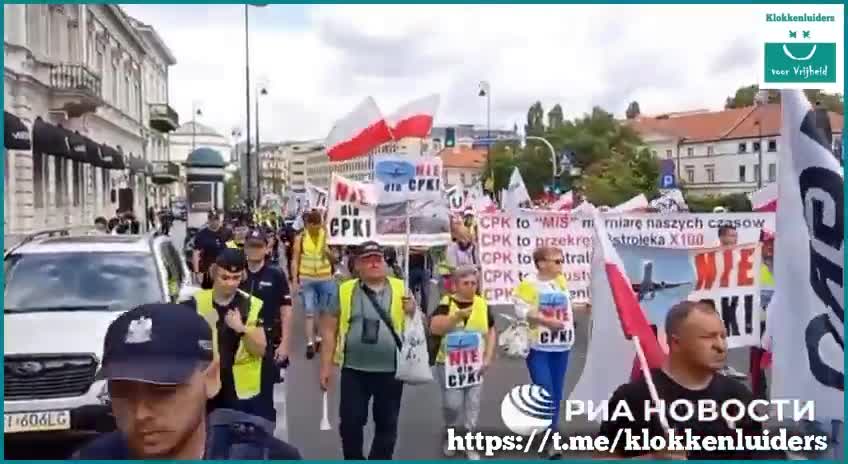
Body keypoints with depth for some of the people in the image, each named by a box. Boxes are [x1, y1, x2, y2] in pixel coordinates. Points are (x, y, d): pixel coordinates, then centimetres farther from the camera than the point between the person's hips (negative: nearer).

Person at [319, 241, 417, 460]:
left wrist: (413, 312, -15)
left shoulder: (400, 289, 2)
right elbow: (329, 329, 4)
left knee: (387, 424, 12)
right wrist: (326, 366, 0)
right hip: (354, 370, 0)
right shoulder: (345, 291, 1)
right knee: (350, 423, 6)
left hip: (390, 370, 0)